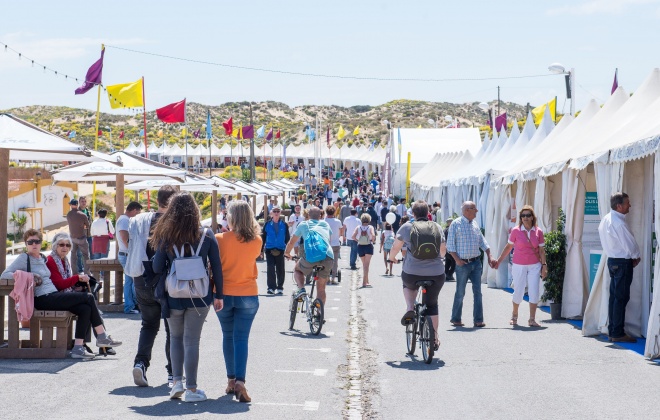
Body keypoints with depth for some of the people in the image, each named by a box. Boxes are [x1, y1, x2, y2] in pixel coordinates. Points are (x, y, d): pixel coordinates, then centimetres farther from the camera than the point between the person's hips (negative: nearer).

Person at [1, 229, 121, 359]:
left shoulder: (43, 258, 22)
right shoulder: (24, 258, 1)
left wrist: (78, 278, 13)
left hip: (54, 297, 8)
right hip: (43, 299, -8)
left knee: (85, 308, -15)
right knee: (89, 298, -13)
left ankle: (78, 348, -16)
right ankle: (102, 337, -7)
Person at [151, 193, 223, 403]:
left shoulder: (166, 237, -7)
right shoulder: (207, 236, -4)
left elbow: (157, 268, -4)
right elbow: (216, 267, -2)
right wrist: (218, 295, 7)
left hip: (174, 297, 0)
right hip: (199, 297, 0)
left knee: (175, 337, 19)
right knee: (192, 340, 4)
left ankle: (177, 381, 13)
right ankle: (191, 389, 5)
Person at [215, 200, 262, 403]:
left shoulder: (220, 239, -11)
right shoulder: (256, 241, -6)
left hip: (224, 295, 0)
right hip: (248, 295, 0)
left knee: (228, 337, 15)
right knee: (241, 339, -1)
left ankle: (231, 380, 20)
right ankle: (240, 381, -16)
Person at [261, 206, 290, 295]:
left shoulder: (284, 225, 4)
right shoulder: (267, 224, 3)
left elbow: (287, 238, 10)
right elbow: (263, 238, 8)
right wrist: (261, 250, 6)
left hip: (280, 250, 0)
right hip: (269, 250, 0)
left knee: (280, 269, 4)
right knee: (270, 269, -7)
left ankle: (280, 288, 13)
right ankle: (271, 287, -3)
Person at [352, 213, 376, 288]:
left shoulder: (358, 227, 0)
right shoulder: (370, 227, -6)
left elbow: (353, 236, -11)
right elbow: (373, 235, -22)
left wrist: (358, 240, 3)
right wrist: (373, 241, -4)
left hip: (360, 247, 3)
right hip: (368, 246, -3)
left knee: (364, 264, 17)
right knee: (366, 264, -3)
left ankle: (366, 281, 25)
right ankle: (364, 282, -13)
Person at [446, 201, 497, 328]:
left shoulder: (475, 225, 12)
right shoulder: (456, 224, -5)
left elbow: (482, 242, 17)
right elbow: (450, 244, -7)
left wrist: (490, 256, 7)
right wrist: (457, 259, -15)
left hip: (476, 262, 5)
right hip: (463, 264, -5)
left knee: (477, 291, 1)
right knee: (460, 292, 2)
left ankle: (478, 320, 4)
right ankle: (456, 319, 14)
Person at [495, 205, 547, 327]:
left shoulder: (538, 232, 1)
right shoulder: (516, 231, -4)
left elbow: (541, 250, 5)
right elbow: (508, 247, 5)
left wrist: (544, 265, 1)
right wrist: (499, 261, 6)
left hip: (534, 266, 2)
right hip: (519, 266, -1)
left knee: (534, 292, -3)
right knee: (518, 292, 3)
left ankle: (532, 319, 4)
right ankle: (514, 316, 24)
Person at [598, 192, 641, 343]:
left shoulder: (606, 219, 7)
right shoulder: (619, 223, -22)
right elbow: (630, 244, -19)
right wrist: (637, 257, 2)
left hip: (612, 260, 9)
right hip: (623, 262, -9)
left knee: (614, 296, 14)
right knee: (621, 298, -4)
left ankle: (612, 331, 18)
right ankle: (618, 334, -1)